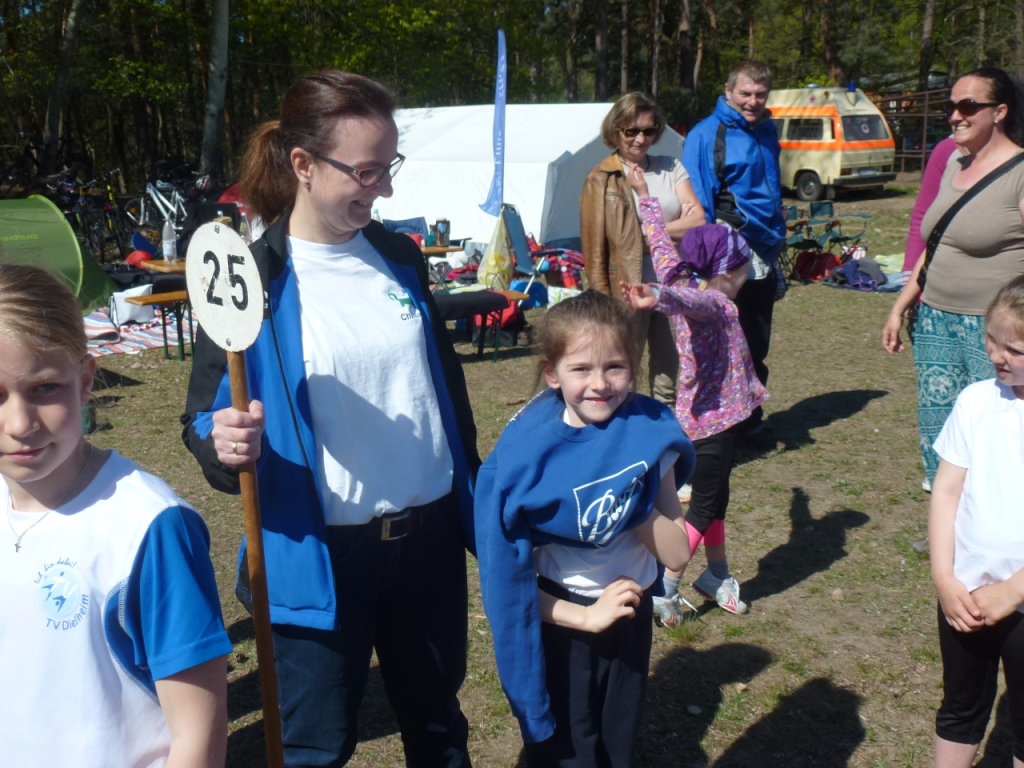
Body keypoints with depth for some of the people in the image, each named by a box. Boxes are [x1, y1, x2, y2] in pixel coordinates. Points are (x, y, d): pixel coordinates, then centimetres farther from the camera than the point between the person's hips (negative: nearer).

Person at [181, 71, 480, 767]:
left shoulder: (400, 257, 3)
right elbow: (204, 420, -8)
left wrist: (475, 499, 15)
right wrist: (225, 447, -31)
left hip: (430, 538, 5)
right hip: (319, 556, -4)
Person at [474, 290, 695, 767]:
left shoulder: (649, 433, -12)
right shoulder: (529, 451, -22)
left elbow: (676, 555, -12)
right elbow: (506, 573, -16)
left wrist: (637, 497, -25)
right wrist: (585, 617, -18)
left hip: (632, 616, 4)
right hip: (560, 620, -3)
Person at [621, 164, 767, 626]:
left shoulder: (683, 283, 2)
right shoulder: (716, 304, -21)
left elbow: (660, 243, 13)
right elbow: (686, 301, -43)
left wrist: (643, 193, 26)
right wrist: (658, 299, -65)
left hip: (702, 415, 9)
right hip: (714, 419, -9)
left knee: (717, 496, 20)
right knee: (704, 507, 0)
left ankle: (717, 574, 34)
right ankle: (663, 589, 4)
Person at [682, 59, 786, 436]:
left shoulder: (766, 133, 13)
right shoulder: (707, 134, -10)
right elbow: (698, 206, -14)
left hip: (763, 259, 7)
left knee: (757, 347, 15)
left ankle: (751, 422, 29)